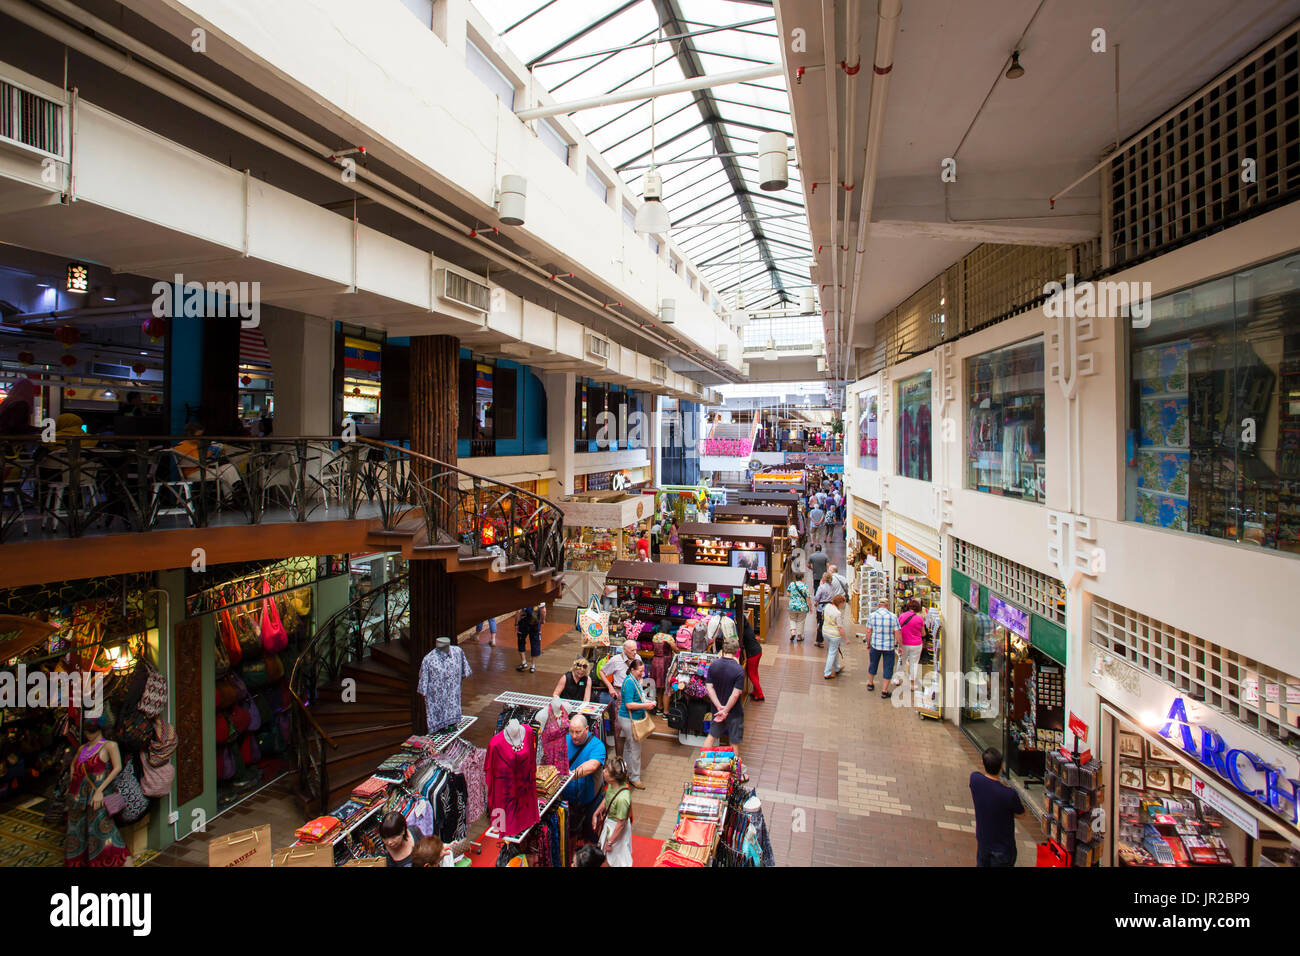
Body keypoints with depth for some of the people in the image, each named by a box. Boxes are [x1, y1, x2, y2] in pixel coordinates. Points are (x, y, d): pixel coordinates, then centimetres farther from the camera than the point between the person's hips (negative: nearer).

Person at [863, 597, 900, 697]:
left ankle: (870, 684, 39)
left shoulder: (872, 615, -6)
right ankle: (885, 691, 14)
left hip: (875, 645, 2)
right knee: (888, 667, 10)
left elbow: (868, 632, -3)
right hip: (889, 646, -2)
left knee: (873, 663, 22)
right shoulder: (893, 617, -9)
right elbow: (897, 634, -9)